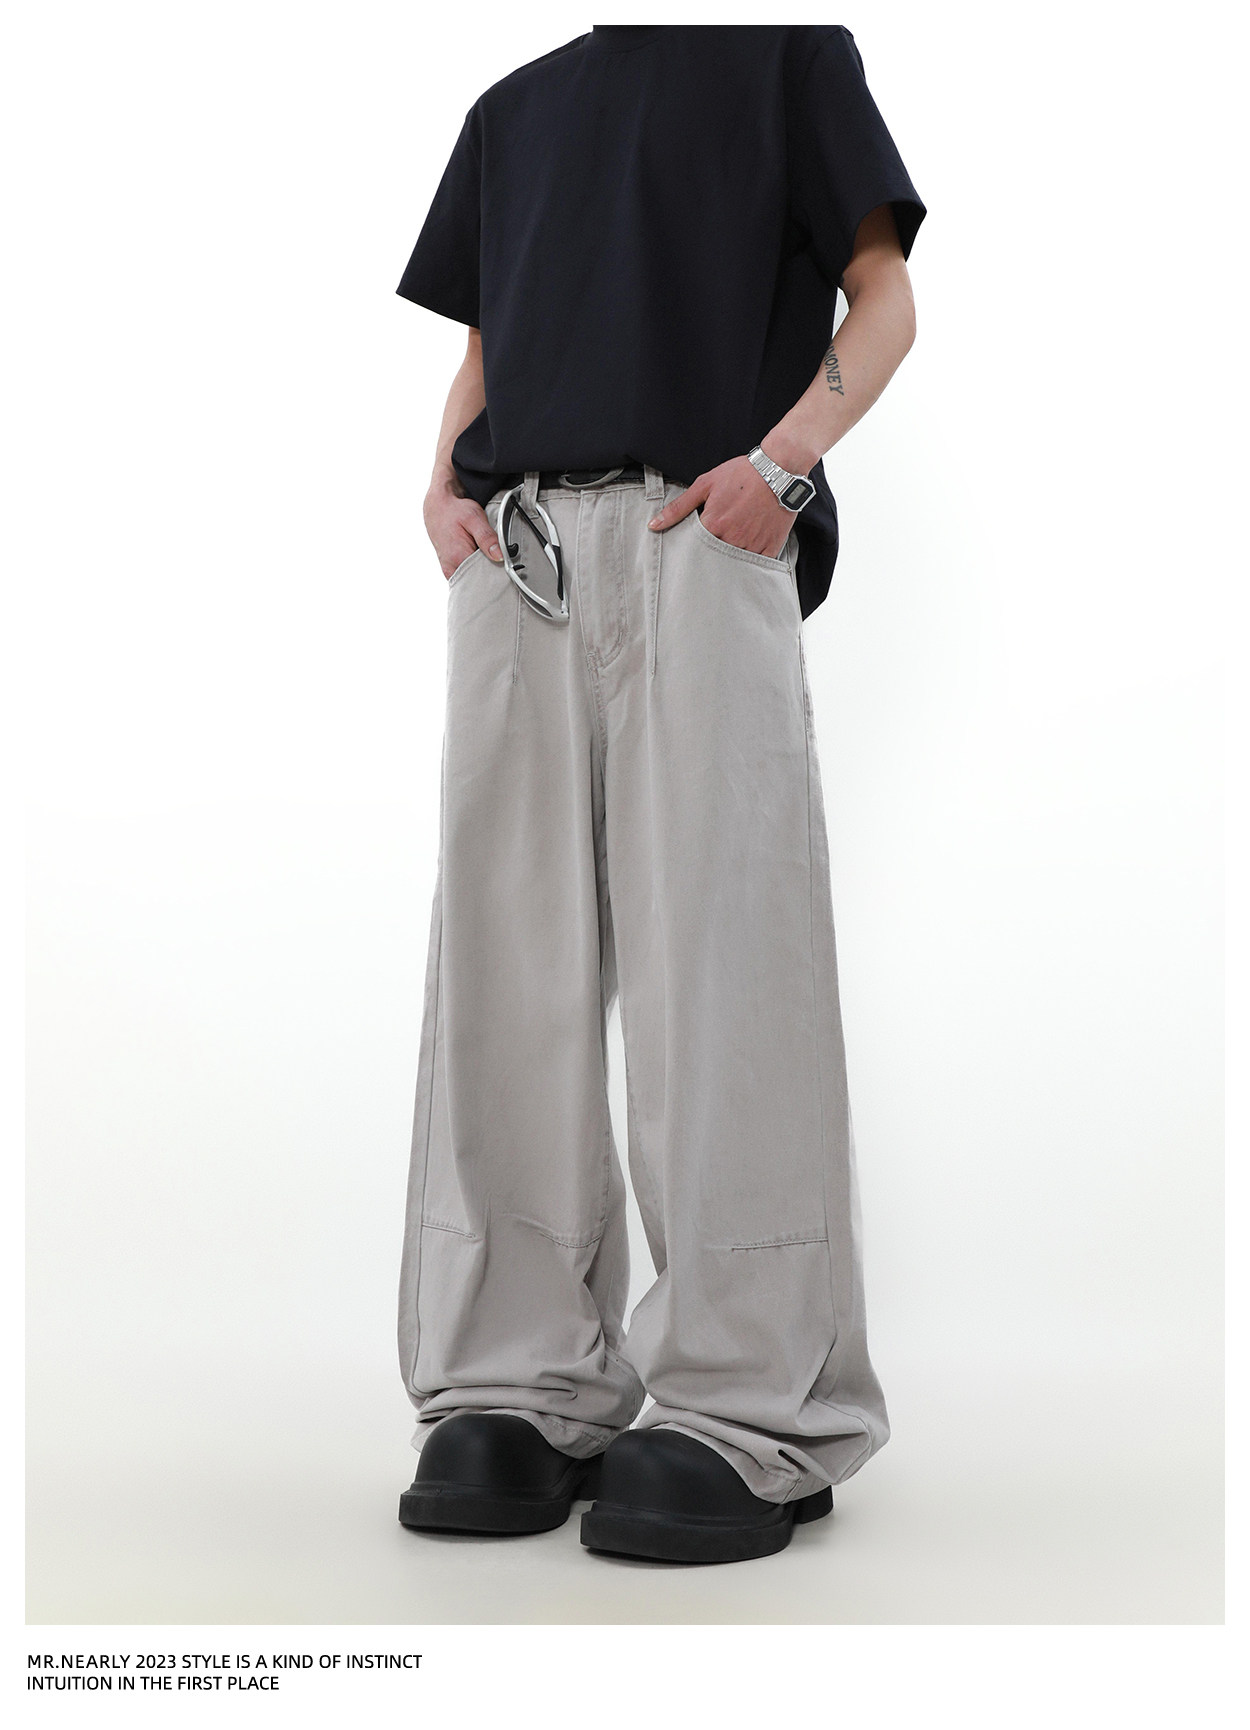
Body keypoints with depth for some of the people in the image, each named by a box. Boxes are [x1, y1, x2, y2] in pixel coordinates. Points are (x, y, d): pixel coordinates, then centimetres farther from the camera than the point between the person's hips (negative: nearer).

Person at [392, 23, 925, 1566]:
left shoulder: (783, 51, 16)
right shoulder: (512, 107, 29)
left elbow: (883, 297, 9)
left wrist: (785, 457, -10)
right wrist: (443, 487, 8)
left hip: (699, 538, -4)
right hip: (516, 553, 5)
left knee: (714, 955, -9)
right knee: (506, 963, -1)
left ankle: (750, 1417, -4)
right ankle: (520, 1392, 6)